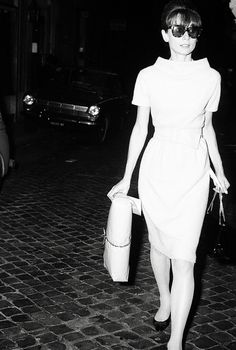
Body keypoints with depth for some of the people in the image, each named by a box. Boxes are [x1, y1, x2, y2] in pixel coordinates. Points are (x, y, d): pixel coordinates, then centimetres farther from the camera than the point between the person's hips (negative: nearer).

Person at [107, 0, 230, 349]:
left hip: (194, 170, -1)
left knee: (184, 260, -6)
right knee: (158, 244, 16)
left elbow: (207, 128, 13)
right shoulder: (148, 76, 1)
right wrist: (127, 178, 5)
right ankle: (165, 300, 43)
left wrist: (219, 172, 15)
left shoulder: (210, 77, 3)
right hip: (156, 167, 1)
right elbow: (140, 128, 6)